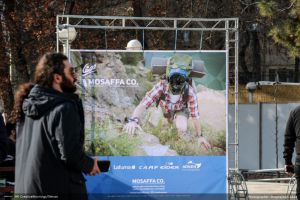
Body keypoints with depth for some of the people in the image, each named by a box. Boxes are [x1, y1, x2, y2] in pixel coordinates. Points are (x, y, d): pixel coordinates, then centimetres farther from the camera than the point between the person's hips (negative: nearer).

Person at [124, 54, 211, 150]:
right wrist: (133, 120, -65)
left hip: (180, 110, -4)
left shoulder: (189, 92, -40)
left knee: (182, 129, -26)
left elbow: (195, 115, -28)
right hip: (165, 109, 4)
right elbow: (143, 104, -46)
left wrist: (200, 136, -19)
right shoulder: (161, 87, -40)